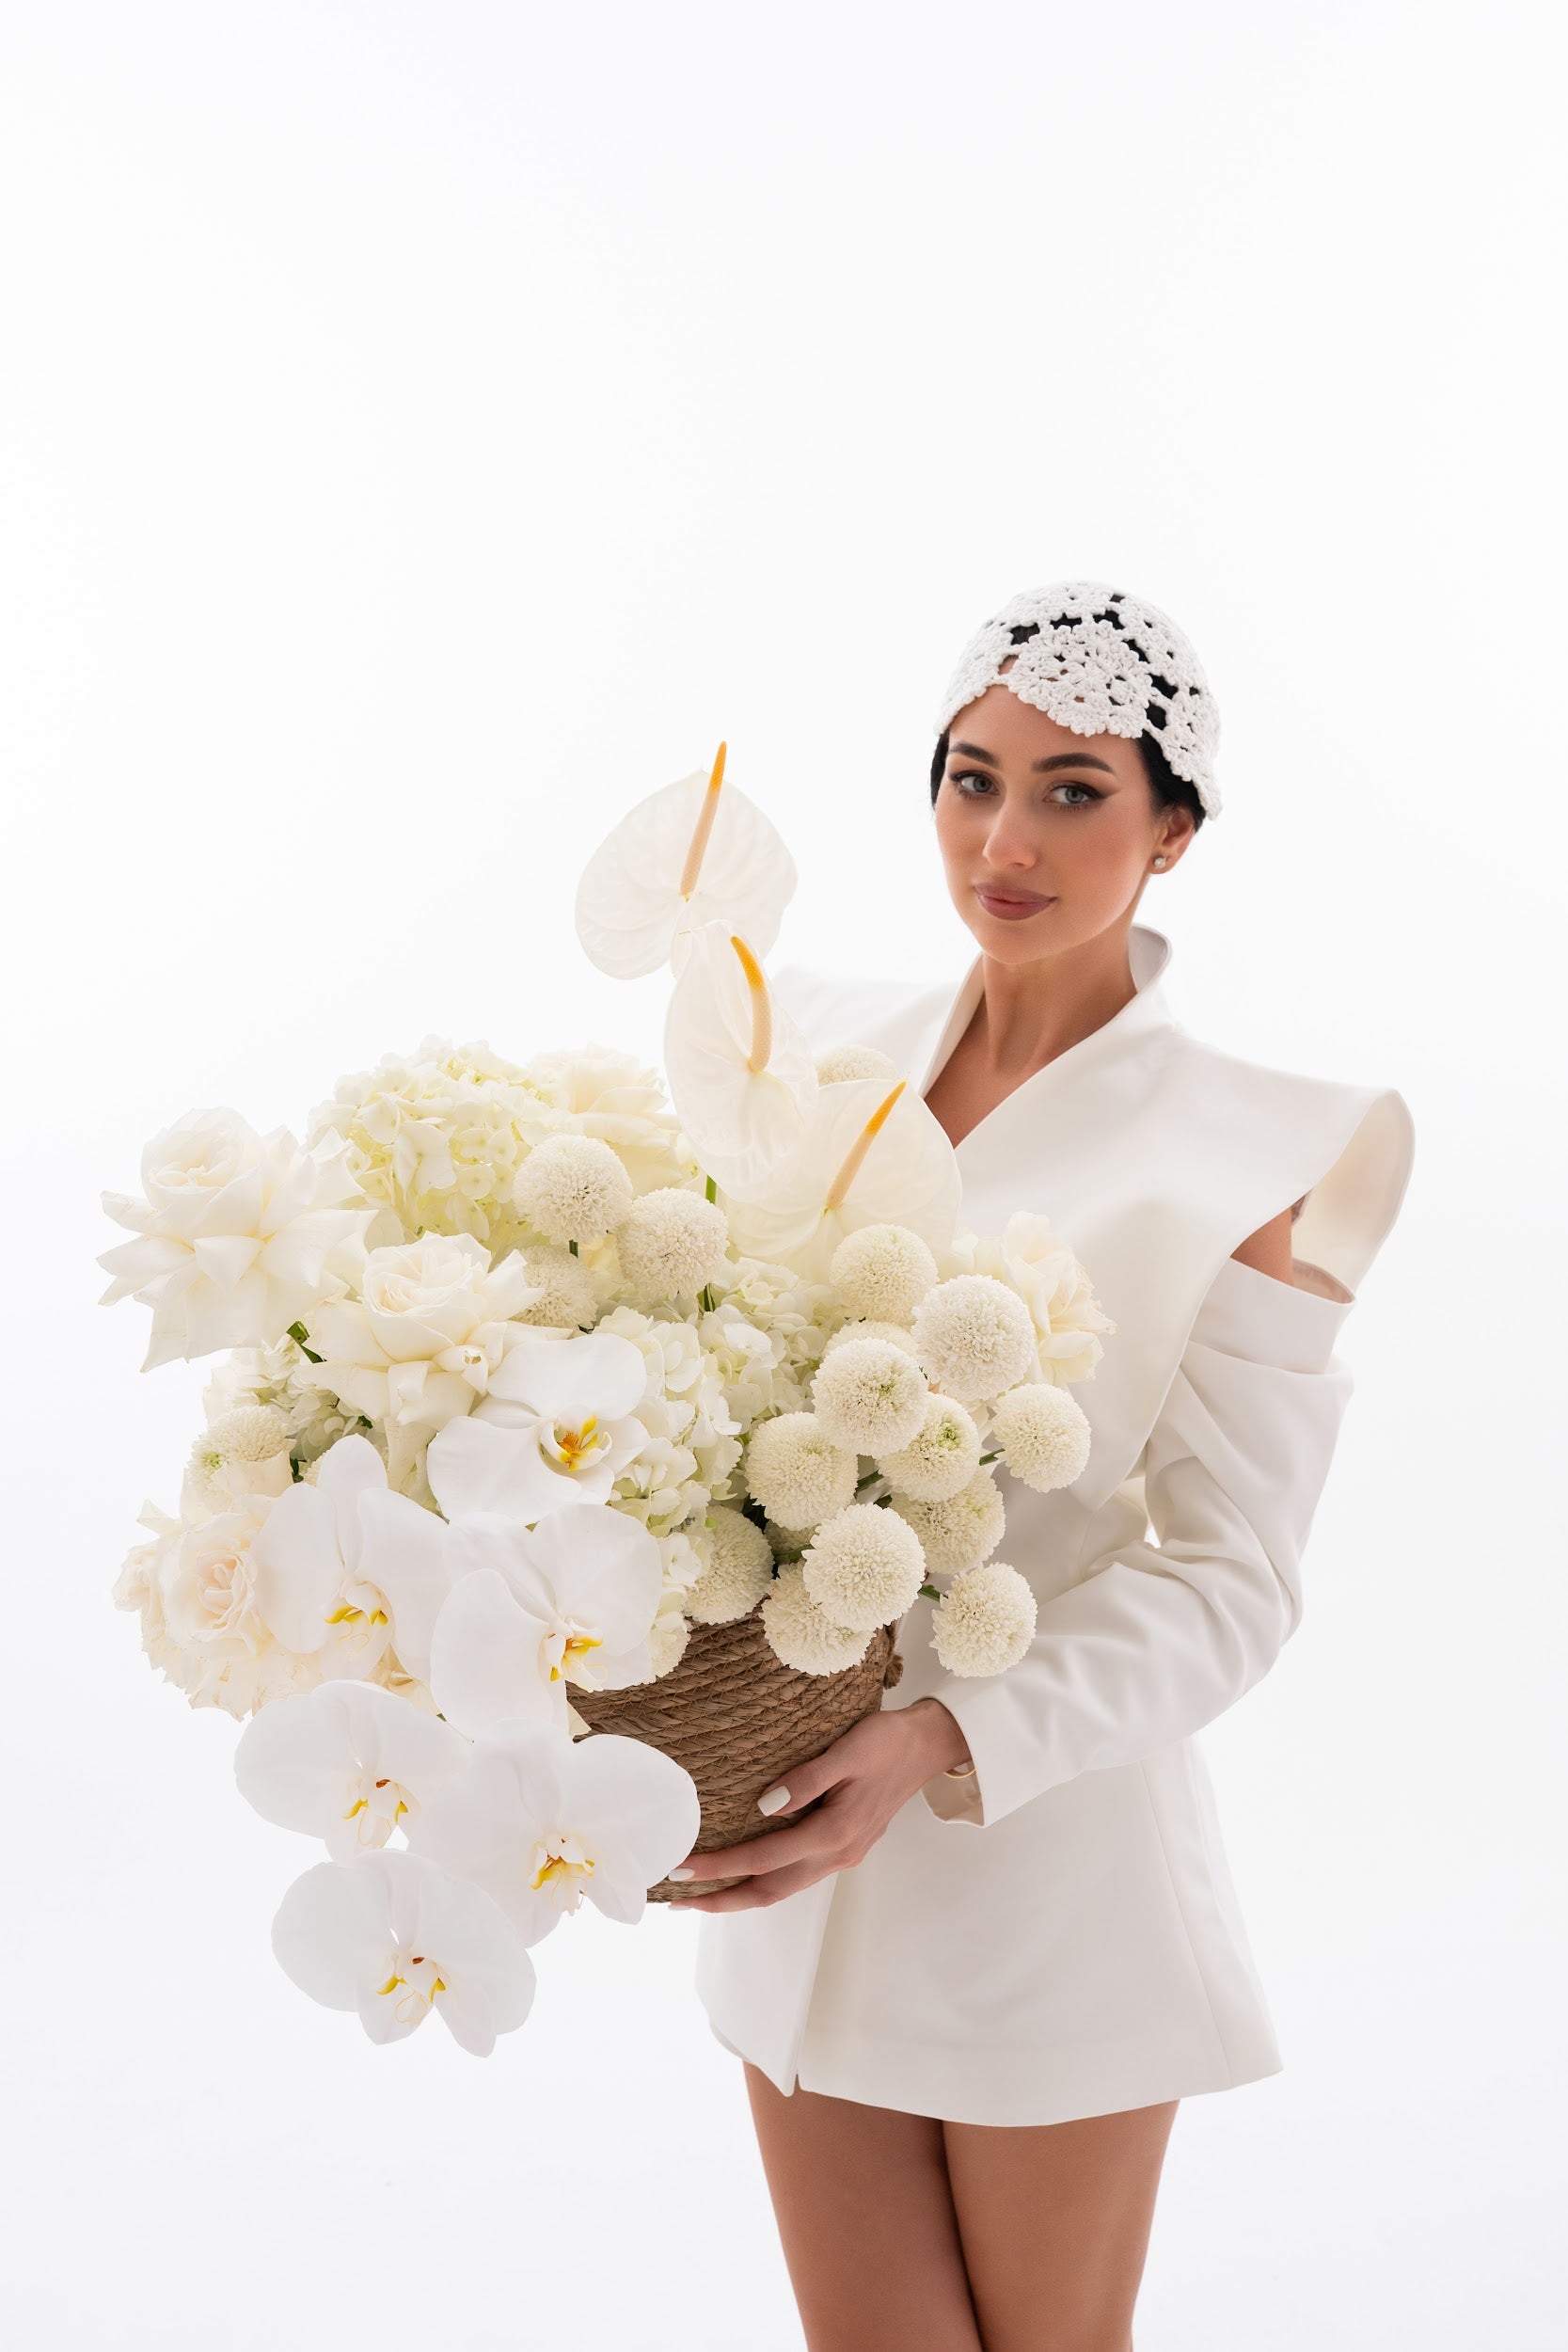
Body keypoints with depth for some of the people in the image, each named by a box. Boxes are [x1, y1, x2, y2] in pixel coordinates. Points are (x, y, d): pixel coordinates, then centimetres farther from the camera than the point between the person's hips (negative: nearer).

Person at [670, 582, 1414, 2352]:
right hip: (802, 1858, 3)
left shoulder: (1246, 1157, -9)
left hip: (1047, 1860, -3)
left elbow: (1225, 1575, -11)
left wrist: (950, 1744, -24)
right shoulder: (824, 1051, 2)